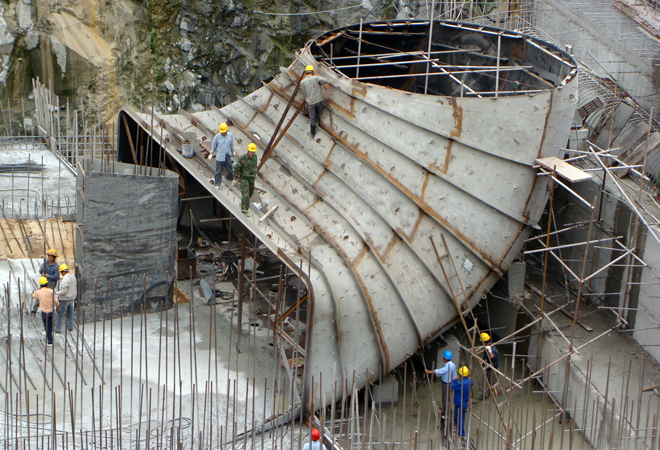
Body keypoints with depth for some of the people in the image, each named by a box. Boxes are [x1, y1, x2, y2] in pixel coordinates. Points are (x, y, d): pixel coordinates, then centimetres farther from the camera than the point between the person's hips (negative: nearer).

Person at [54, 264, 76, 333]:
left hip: (64, 299, -8)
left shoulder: (65, 280, -23)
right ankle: (70, 327, 28)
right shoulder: (73, 277, 3)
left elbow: (64, 291, -25)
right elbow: (75, 288, 12)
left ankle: (58, 329, 6)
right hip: (71, 298, 8)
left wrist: (56, 293, -14)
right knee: (70, 313, 19)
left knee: (60, 314, 1)